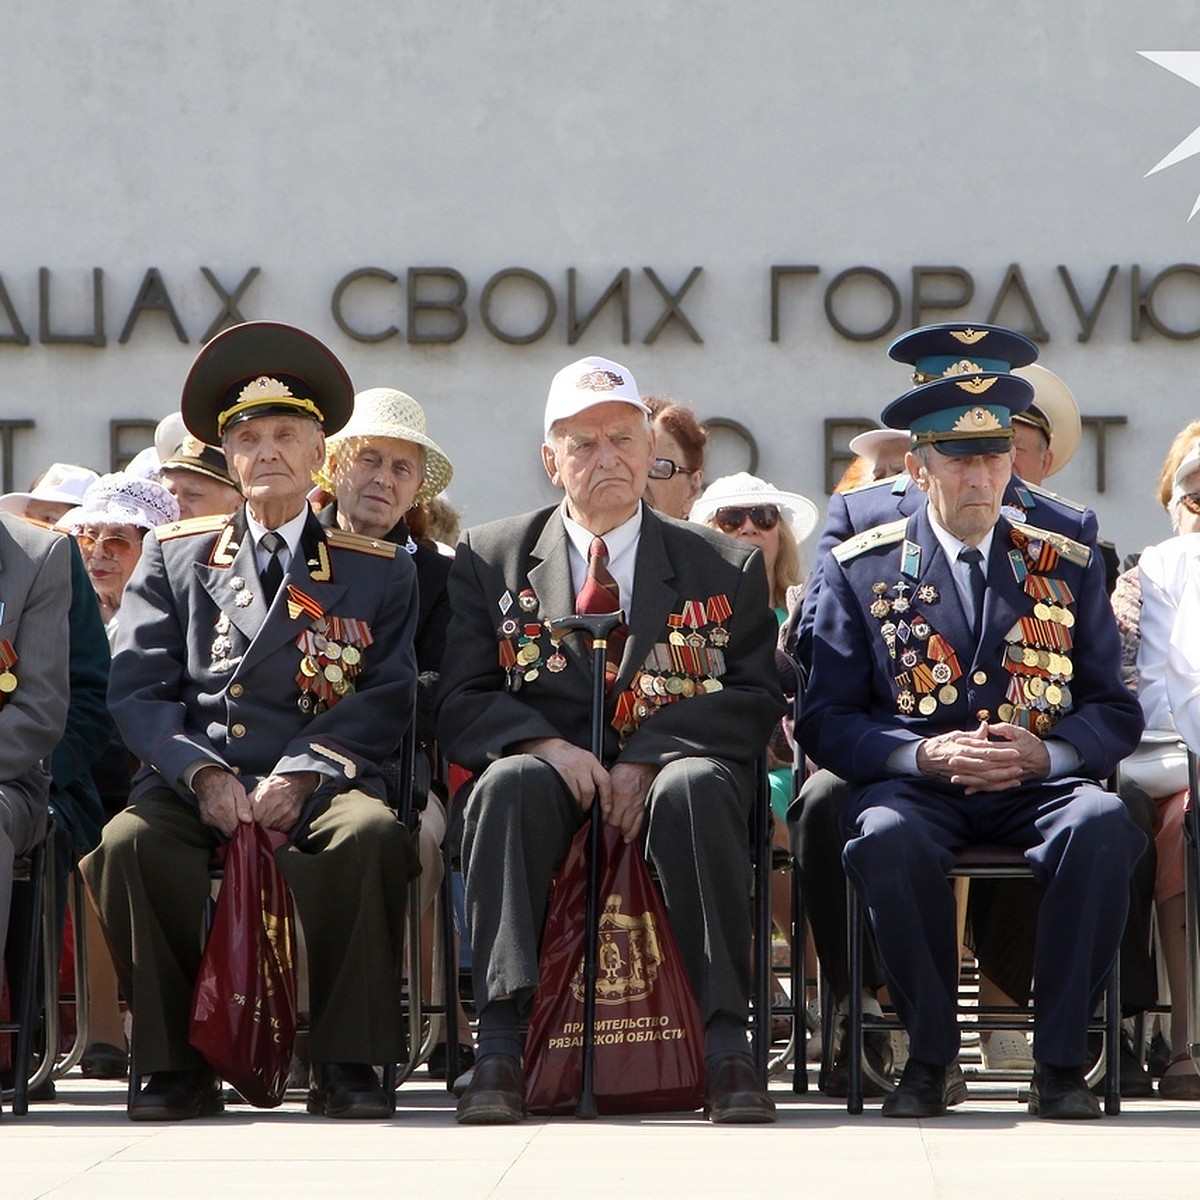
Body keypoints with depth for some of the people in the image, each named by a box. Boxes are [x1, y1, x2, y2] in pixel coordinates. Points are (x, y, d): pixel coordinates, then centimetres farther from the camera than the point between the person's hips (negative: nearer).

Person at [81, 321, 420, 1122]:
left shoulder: (377, 571, 15)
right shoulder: (174, 558, 19)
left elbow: (385, 698, 4)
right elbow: (138, 689, 8)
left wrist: (298, 777, -13)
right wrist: (204, 773, -11)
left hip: (317, 789, -1)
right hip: (192, 785, 1)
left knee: (374, 832, -36)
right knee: (127, 842, -33)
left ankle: (347, 1063, -24)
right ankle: (178, 1062, -19)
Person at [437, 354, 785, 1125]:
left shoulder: (726, 565, 15)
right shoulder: (491, 559, 16)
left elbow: (755, 701, 4)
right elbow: (461, 706, 7)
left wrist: (649, 758, -13)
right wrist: (544, 744, -15)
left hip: (672, 769, 0)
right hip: (553, 773, 0)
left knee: (695, 786, -36)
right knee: (509, 784, -35)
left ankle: (727, 1045, -38)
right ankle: (500, 1046, -41)